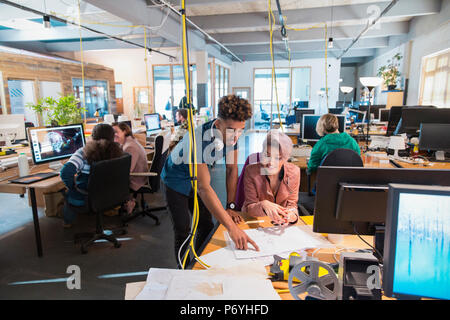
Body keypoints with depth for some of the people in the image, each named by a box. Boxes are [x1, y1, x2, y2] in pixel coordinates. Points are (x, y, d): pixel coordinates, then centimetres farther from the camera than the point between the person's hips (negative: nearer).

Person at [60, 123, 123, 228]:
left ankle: (68, 222, 51)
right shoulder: (116, 152, -11)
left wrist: (73, 186, -11)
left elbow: (65, 173, -30)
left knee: (70, 193, 33)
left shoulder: (83, 153, -22)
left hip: (85, 201, -4)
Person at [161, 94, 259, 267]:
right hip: (177, 182, -5)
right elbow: (204, 188, -44)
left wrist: (230, 206, -11)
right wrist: (232, 228, -48)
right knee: (183, 233, -2)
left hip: (198, 180, 6)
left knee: (206, 227, 6)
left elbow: (232, 170, -8)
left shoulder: (230, 133, -20)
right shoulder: (198, 139, -40)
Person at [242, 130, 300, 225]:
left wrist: (292, 215, -25)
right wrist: (263, 205, -36)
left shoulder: (294, 172, -9)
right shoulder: (251, 171, -16)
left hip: (279, 221, 2)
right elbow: (249, 207, -14)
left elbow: (292, 204, -2)